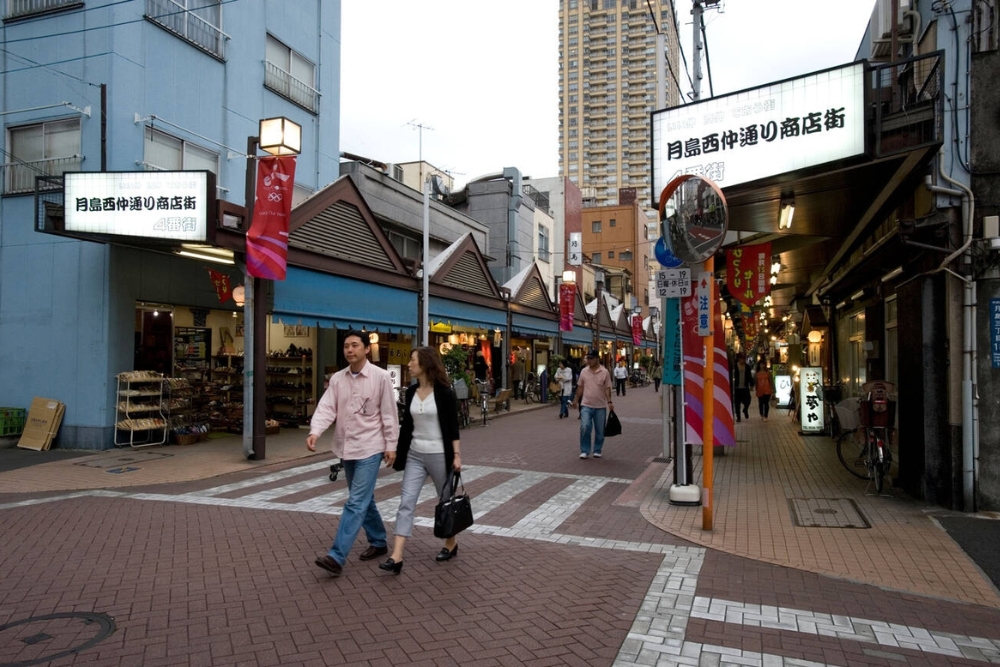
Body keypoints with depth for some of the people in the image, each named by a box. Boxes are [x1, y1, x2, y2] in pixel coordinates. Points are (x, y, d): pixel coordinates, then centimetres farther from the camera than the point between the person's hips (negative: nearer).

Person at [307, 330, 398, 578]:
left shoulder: (381, 377, -9)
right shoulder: (337, 378, 3)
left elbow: (389, 414, -7)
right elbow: (326, 408, -6)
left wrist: (391, 445, -7)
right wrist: (315, 432, -24)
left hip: (369, 448, -6)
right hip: (346, 448, 6)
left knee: (356, 503, -10)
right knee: (364, 500, 17)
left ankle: (337, 556, -10)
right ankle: (379, 542, 33)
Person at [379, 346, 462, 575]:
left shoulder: (443, 392, -11)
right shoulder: (411, 391, 4)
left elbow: (453, 425, -9)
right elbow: (407, 424, 11)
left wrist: (456, 455, -12)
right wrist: (396, 449, 11)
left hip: (439, 455, -5)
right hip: (415, 455, 5)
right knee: (406, 503, -4)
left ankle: (451, 544, 32)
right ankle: (396, 557, -7)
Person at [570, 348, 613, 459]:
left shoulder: (604, 372, -3)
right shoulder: (584, 371, 4)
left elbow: (607, 388, -3)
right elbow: (580, 387, 10)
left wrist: (609, 402, -14)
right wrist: (575, 401, 9)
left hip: (600, 406, -1)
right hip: (586, 405, 1)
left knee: (600, 430, 8)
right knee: (585, 427, -12)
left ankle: (597, 450, 23)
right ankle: (584, 451, -1)